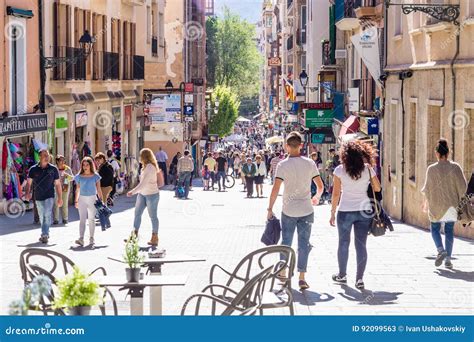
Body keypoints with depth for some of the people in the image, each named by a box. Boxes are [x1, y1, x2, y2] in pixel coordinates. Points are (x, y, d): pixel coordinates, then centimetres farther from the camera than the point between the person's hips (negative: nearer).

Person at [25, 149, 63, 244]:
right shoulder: (33, 169, 1)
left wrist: (60, 198, 1)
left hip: (49, 197, -2)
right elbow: (29, 182, 1)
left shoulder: (53, 169, 0)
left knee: (47, 215, -17)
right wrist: (27, 193, -17)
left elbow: (57, 184, 4)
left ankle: (44, 235, -20)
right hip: (38, 197, 2)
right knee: (41, 217, 13)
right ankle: (45, 234, 29)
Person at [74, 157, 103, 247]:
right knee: (82, 219, -7)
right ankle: (81, 238, -16)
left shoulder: (95, 176, 0)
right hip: (82, 199, 0)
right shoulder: (79, 177, 3)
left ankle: (91, 238, 15)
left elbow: (98, 189, 3)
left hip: (92, 199, 0)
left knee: (91, 219, 8)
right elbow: (77, 189, 9)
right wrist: (76, 201, 8)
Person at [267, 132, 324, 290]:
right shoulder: (310, 163, -2)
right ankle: (302, 278, 0)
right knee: (304, 243, 4)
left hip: (288, 211, -1)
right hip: (306, 210, 1)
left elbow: (275, 189, -13)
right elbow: (320, 186, 3)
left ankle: (283, 274, 22)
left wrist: (270, 209, -3)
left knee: (286, 242, 13)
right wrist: (317, 197, 24)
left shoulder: (282, 165, -9)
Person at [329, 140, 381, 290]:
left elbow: (336, 193, -5)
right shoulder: (368, 170, -1)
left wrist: (333, 212, 3)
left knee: (343, 243, 14)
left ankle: (342, 275, 23)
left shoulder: (340, 170, -6)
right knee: (361, 245, 3)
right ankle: (359, 279, 1)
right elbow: (377, 188, 9)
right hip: (364, 211, 1)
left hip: (345, 211, -1)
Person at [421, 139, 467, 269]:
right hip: (452, 204, 2)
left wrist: (426, 203, 11)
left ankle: (441, 250, -12)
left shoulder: (432, 169, -8)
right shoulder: (455, 167, -5)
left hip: (436, 205, -2)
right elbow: (462, 186, -4)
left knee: (435, 228, 13)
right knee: (449, 230, 10)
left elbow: (427, 188, -4)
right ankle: (448, 259, 5)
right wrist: (459, 199, 12)